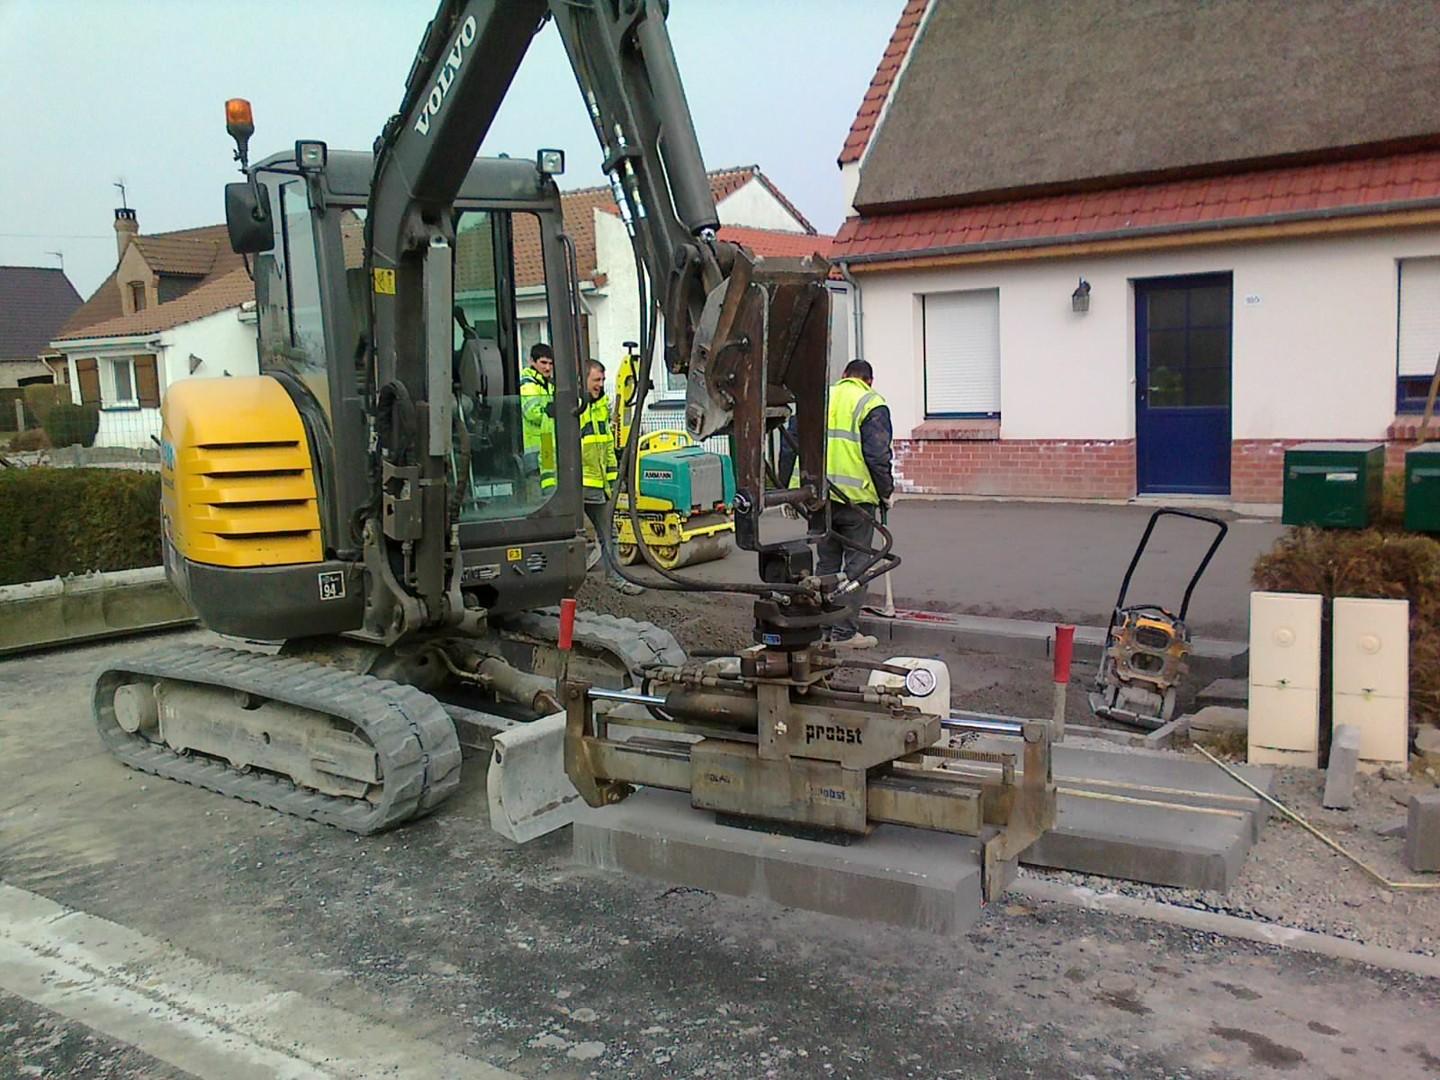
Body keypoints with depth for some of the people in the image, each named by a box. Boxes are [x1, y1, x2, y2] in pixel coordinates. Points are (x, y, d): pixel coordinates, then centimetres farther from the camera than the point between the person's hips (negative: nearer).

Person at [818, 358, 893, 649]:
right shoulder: (871, 404, -4)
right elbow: (877, 455, -12)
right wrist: (886, 491, 0)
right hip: (856, 497, -5)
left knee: (827, 562, 16)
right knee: (857, 564, 2)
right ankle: (845, 632, 2)